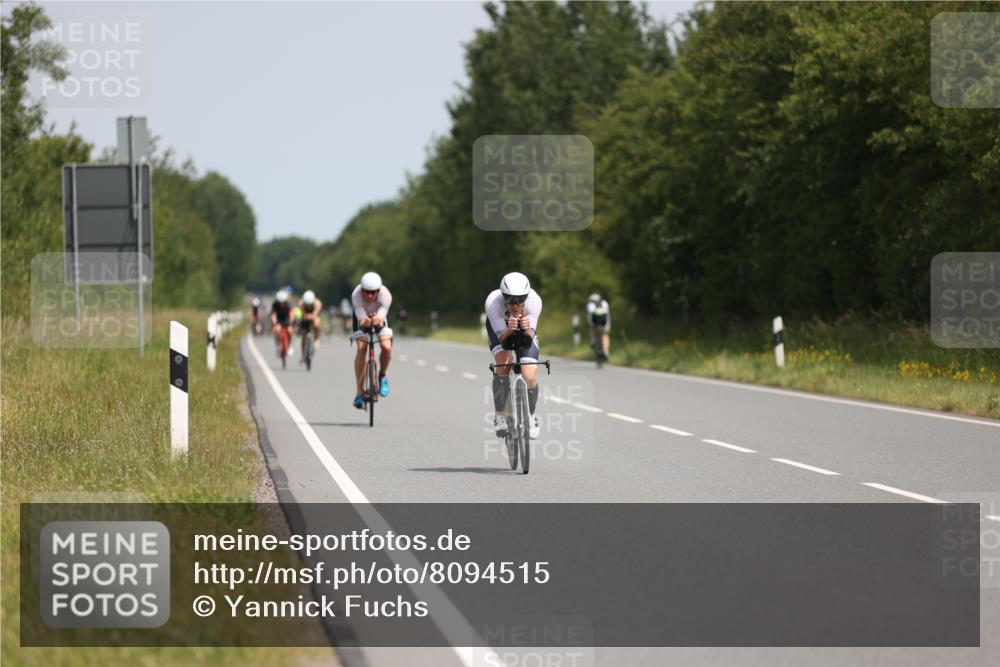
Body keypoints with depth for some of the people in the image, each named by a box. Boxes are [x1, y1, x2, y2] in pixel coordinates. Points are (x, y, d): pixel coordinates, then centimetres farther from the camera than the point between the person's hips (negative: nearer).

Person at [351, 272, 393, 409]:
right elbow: (360, 315, -46)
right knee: (361, 347, -23)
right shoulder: (356, 295, -36)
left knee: (387, 347, -24)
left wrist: (378, 320, -69)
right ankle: (359, 393, -20)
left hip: (379, 318, 1)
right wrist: (364, 321, -70)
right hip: (362, 317, -1)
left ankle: (382, 376, 8)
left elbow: (382, 314, -45)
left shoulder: (385, 295, -34)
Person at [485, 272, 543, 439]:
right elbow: (502, 337, -32)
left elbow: (530, 338, -31)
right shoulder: (493, 302, -37)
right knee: (504, 361, -29)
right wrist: (509, 331, -54)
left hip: (526, 331, 1)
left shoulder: (534, 301, -35)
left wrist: (527, 330, -54)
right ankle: (500, 415, -15)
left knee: (530, 376, -15)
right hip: (500, 328, -1)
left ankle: (531, 415, 14)